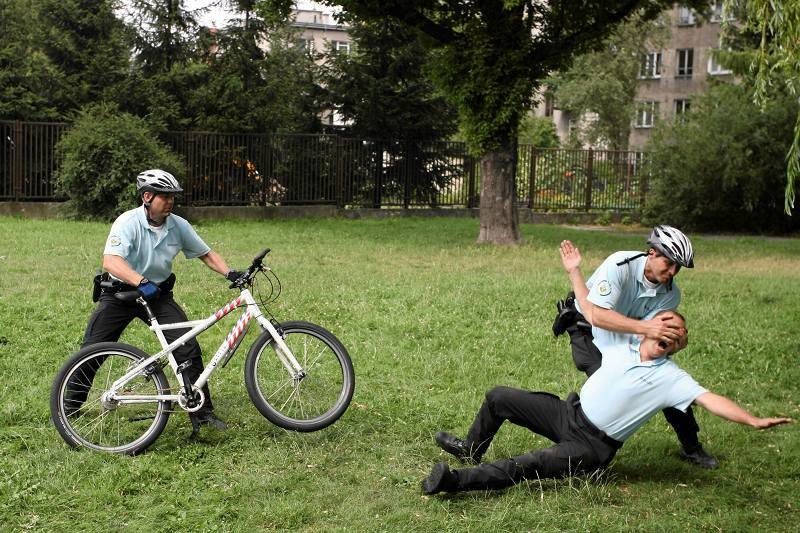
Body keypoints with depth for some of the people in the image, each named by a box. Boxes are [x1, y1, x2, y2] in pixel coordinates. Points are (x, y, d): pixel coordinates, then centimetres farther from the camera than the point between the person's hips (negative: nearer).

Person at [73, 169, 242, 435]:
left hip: (158, 294, 3)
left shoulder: (179, 225, -6)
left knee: (188, 348, -10)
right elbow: (111, 261, -34)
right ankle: (69, 408, 17)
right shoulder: (128, 222, -21)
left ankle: (202, 412, 0)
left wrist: (230, 273, -14)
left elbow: (206, 253, 4)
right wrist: (141, 282, -49)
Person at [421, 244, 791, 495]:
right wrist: (574, 272, 11)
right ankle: (472, 449, 31)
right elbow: (592, 312, 13)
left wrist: (753, 420, -38)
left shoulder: (671, 378, -11)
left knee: (527, 466, -31)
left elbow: (711, 400, -23)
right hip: (569, 413, 6)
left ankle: (456, 480, -36)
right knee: (498, 397, 7)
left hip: (594, 446, -6)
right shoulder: (622, 343, 2)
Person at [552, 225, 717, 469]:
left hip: (627, 334, 5)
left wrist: (673, 341, -43)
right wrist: (645, 327, -53)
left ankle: (691, 448, 17)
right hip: (587, 328, -5)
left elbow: (650, 336, -21)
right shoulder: (620, 265, -33)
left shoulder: (670, 293, -16)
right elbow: (597, 315, -43)